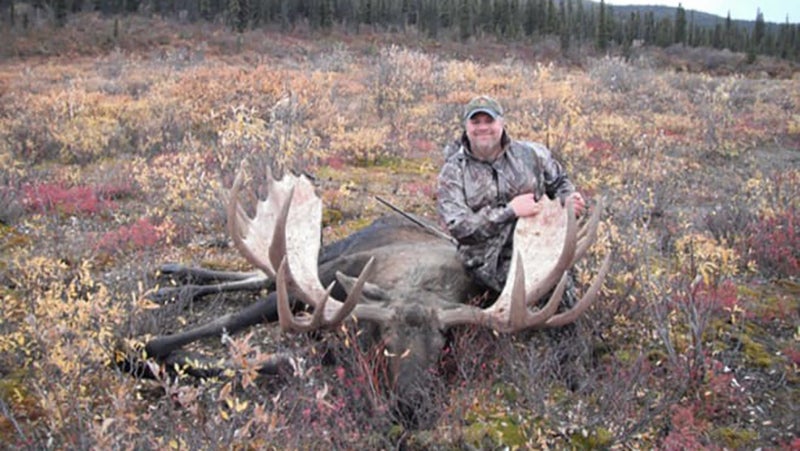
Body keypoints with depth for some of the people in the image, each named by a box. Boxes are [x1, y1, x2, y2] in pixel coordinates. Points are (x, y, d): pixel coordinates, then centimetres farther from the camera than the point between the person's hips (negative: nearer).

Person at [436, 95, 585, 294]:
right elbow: (459, 227, -12)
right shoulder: (453, 171, -2)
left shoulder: (530, 153, 6)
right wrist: (510, 211, -17)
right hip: (493, 262, -4)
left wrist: (568, 198, -2)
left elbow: (559, 182, 24)